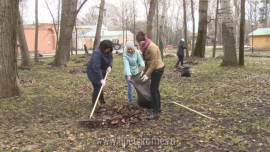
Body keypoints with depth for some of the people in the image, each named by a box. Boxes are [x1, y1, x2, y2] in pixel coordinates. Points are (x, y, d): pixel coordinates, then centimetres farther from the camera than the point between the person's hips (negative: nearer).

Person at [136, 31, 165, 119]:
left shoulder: (151, 47, -22)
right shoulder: (146, 47, 8)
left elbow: (154, 62, -23)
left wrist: (147, 74, -21)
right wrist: (144, 70, 8)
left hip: (157, 69, -10)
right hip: (155, 69, 10)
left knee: (153, 90, -8)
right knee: (155, 89, 17)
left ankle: (156, 112, -3)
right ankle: (158, 107, 31)